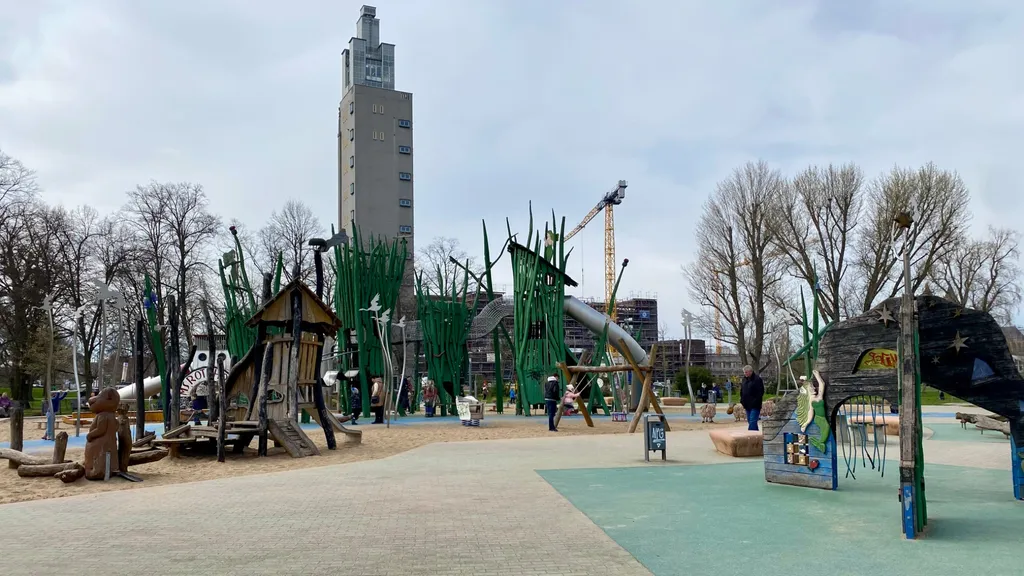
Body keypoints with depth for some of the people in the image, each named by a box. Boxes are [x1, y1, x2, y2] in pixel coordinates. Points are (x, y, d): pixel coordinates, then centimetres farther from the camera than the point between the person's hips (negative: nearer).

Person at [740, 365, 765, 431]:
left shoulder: (757, 379, -10)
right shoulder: (744, 379, 12)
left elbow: (760, 392, -13)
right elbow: (741, 391, 20)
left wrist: (756, 402, -17)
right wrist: (742, 401, 11)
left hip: (755, 406, -8)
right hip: (747, 405, 8)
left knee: (752, 422, -12)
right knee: (750, 421, 11)